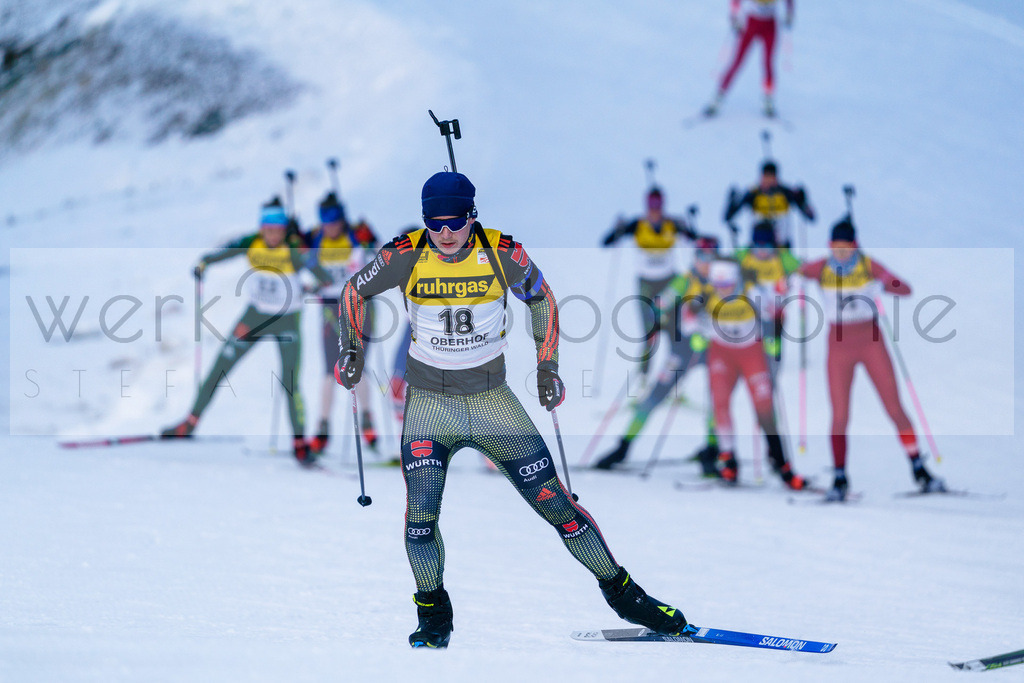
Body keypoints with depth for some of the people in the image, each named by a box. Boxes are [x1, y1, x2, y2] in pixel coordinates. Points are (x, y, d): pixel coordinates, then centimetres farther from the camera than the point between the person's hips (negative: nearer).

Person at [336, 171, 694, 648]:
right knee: (420, 514, -16)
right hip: (429, 400, 0)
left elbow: (540, 298, 8)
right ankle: (433, 617, 7)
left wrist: (548, 365, 4)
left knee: (554, 501, -1)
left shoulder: (503, 254, -12)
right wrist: (351, 349, -3)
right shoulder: (406, 256, -12)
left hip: (492, 399, 0)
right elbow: (355, 291, 6)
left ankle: (622, 594, 14)